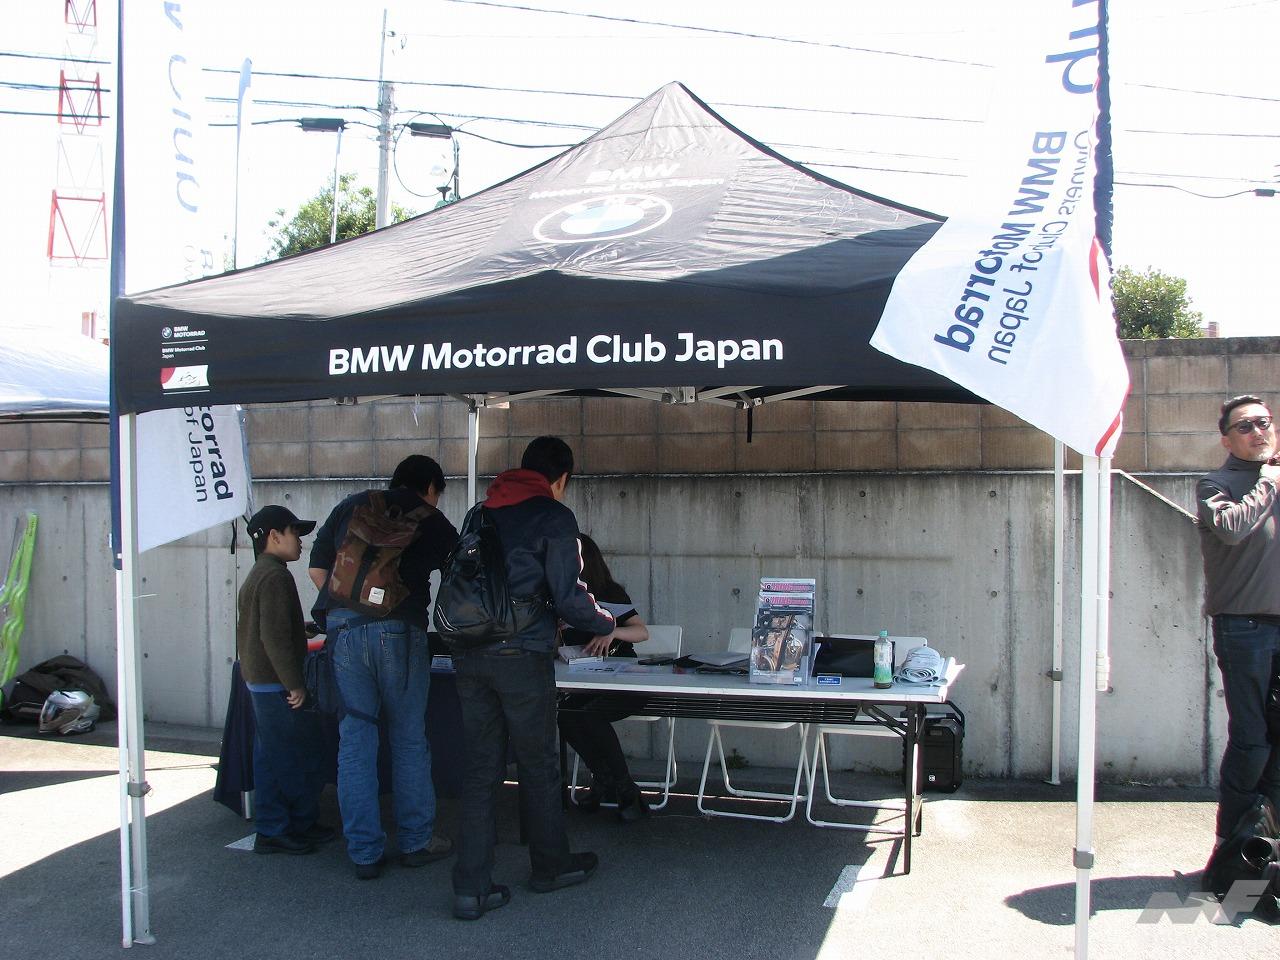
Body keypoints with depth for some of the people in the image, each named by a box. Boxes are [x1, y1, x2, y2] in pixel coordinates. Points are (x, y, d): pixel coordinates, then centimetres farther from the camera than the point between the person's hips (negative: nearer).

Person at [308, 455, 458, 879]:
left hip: (342, 628, 2)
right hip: (399, 631, -2)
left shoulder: (351, 507, 16)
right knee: (409, 740, 10)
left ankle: (365, 853, 12)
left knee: (354, 740, 6)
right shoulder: (432, 521, 11)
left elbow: (317, 568, 14)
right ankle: (416, 842, 20)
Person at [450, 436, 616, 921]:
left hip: (469, 655, 5)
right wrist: (606, 624, 9)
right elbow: (568, 597, -10)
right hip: (521, 656, -5)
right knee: (538, 765, 11)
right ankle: (550, 866, 28)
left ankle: (471, 887, 8)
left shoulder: (483, 512, 13)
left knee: (481, 767, 9)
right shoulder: (554, 517, -6)